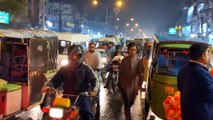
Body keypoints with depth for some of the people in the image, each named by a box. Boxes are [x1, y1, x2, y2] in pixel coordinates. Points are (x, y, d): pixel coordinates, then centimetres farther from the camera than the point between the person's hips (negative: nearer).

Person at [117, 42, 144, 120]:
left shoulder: (139, 60, -6)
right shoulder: (124, 60, -2)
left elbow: (141, 73, -8)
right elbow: (120, 73, 4)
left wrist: (139, 85, -15)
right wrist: (119, 84, 6)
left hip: (134, 85, 1)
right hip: (125, 85, -1)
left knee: (131, 102, 18)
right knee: (127, 104, -6)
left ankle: (126, 111, 46)